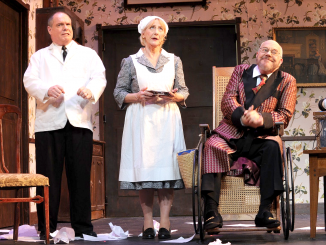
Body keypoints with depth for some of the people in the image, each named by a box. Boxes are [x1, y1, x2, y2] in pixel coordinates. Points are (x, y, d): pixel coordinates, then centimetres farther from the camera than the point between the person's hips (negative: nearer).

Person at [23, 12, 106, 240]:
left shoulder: (88, 54, 20)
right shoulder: (40, 56, 21)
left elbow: (99, 78, 5)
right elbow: (30, 80, 5)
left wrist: (91, 90, -19)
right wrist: (47, 90, -17)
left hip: (80, 121, 0)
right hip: (49, 122, 0)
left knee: (81, 176, -2)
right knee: (49, 177, -2)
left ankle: (83, 227, 4)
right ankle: (47, 229, 4)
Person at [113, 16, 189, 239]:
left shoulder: (174, 61, 13)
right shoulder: (131, 61, 7)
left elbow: (184, 91, 13)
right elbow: (119, 92, 6)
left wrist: (175, 96, -9)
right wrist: (138, 96, -11)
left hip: (167, 118, 1)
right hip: (141, 120, -1)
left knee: (166, 168, -7)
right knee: (144, 168, -5)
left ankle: (165, 223, -6)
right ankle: (148, 223, 1)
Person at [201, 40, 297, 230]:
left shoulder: (287, 81, 11)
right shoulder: (241, 71, 16)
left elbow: (285, 114, 2)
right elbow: (227, 100, 4)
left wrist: (261, 119, -20)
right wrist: (242, 116, -19)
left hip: (260, 138, -1)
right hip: (230, 134, 1)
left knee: (273, 146, -33)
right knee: (211, 146, -29)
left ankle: (265, 211, -30)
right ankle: (211, 212, -35)